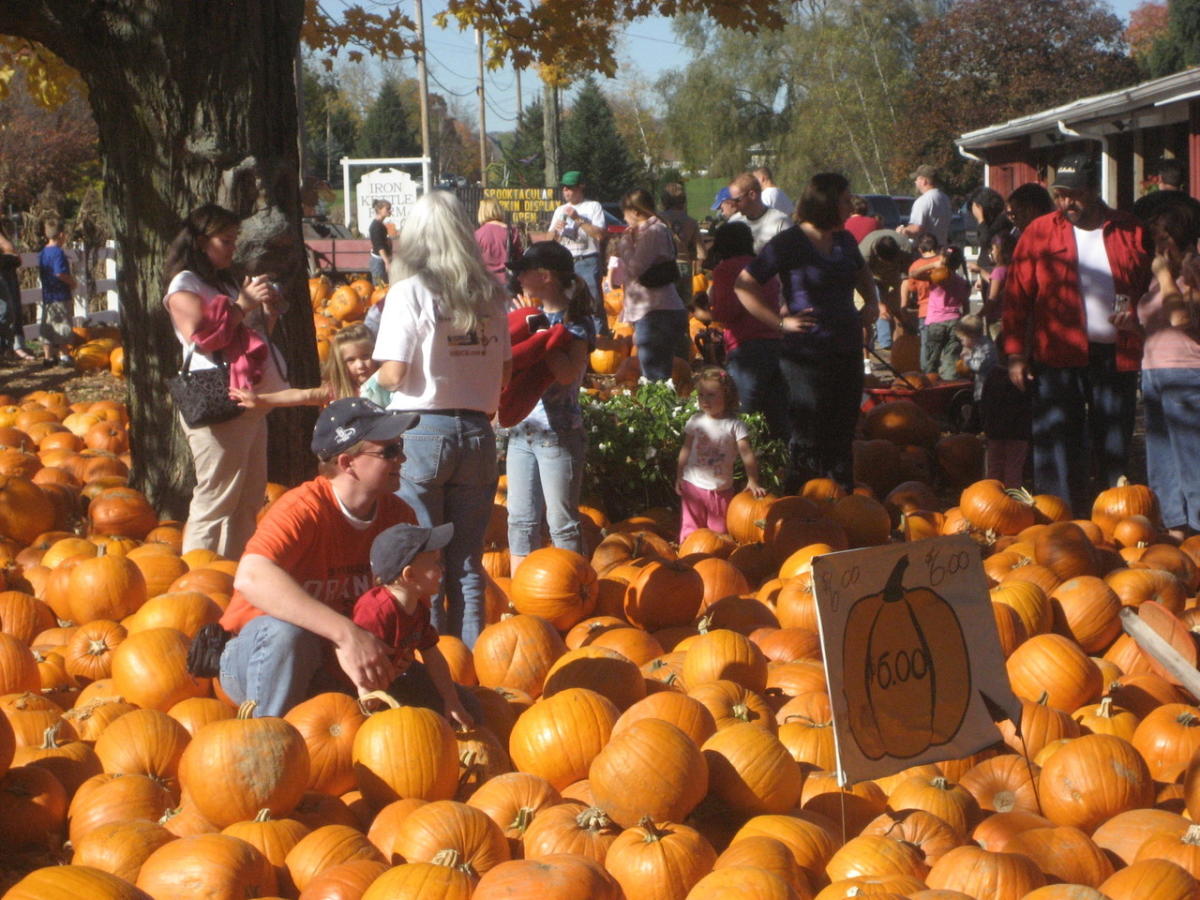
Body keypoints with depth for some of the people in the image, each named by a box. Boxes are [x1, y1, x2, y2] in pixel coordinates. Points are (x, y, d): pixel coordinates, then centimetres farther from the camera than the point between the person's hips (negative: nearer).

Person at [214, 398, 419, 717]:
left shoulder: (399, 517, -4)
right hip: (257, 661, -6)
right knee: (288, 633, -39)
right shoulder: (304, 508, -23)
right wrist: (347, 633, -49)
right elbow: (251, 577, -43)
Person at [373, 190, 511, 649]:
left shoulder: (409, 292, -8)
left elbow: (393, 373, -12)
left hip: (421, 433, -4)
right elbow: (504, 367, 6)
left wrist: (376, 379, 9)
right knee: (467, 564, 12)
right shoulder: (489, 293, 4)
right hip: (477, 434, 4)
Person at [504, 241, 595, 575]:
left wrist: (540, 333, -20)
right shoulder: (532, 316, 11)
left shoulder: (576, 322, -9)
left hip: (559, 432, -7)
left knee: (562, 523, 0)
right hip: (521, 430, 7)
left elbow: (567, 373, -25)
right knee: (520, 520, 12)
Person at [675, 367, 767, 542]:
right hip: (693, 485, 2)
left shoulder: (735, 425, -10)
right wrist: (679, 477, 7)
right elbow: (686, 449, 7)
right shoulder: (695, 422, -1)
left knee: (718, 531, 6)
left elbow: (747, 453, -13)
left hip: (720, 489, -2)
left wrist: (753, 482, -20)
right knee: (691, 527, 8)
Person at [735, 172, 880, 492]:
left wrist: (872, 303, 15)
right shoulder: (788, 243, -8)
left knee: (843, 434, 11)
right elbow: (744, 285, -8)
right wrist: (782, 321, -13)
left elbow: (863, 274, 34)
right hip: (807, 354, -7)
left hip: (847, 351, 7)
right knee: (809, 440, -3)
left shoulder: (845, 241, 12)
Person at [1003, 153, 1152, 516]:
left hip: (1117, 359, 2)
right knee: (1058, 447, 0)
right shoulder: (1039, 232, 4)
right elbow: (1017, 296, 1)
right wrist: (1015, 353, -5)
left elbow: (1149, 291, 11)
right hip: (1058, 356, -1)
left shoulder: (1130, 232, 7)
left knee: (1114, 449, 6)